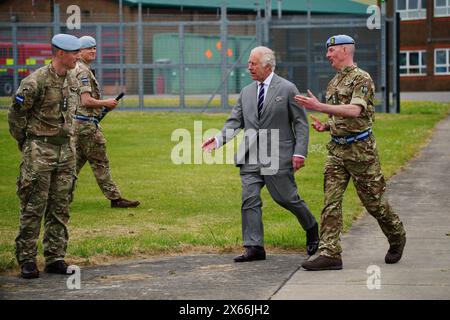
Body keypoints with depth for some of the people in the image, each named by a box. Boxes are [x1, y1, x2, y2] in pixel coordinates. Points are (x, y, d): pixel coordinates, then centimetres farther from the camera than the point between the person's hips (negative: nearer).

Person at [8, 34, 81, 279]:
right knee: (33, 208, -4)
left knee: (60, 208, 8)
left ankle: (55, 258, 13)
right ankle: (27, 260, 2)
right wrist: (25, 144, 0)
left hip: (66, 150, 7)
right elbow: (15, 115, -8)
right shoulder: (35, 81, -14)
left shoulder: (73, 81, 10)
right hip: (39, 150, -7)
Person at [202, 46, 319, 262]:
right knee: (249, 200, -3)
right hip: (251, 157, 5)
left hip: (278, 156, -5)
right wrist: (219, 139, -6)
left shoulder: (287, 89, -2)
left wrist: (299, 152, -11)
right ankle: (254, 247, 1)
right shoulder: (246, 92, 13)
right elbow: (235, 122, 12)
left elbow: (300, 123, -2)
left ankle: (311, 228, 29)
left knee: (286, 198, 2)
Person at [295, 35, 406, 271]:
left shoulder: (361, 78, -9)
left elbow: (355, 111, -25)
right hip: (337, 149, 7)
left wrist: (320, 107, -30)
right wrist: (325, 126, 4)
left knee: (373, 200, 3)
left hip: (360, 149, -7)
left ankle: (397, 238, 26)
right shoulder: (334, 83, 16)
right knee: (331, 201, -4)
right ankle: (330, 254, -7)